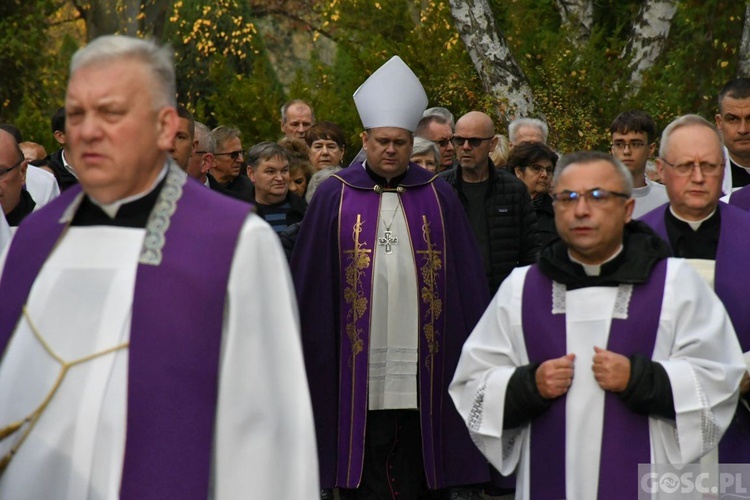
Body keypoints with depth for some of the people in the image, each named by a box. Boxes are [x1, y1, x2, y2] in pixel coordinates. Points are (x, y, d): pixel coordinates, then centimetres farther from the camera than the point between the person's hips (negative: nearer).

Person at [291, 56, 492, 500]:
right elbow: (310, 280, 5)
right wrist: (310, 354, -1)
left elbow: (466, 281, 7)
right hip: (356, 364, -1)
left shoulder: (439, 197, 8)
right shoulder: (335, 196, 5)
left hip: (420, 362, 1)